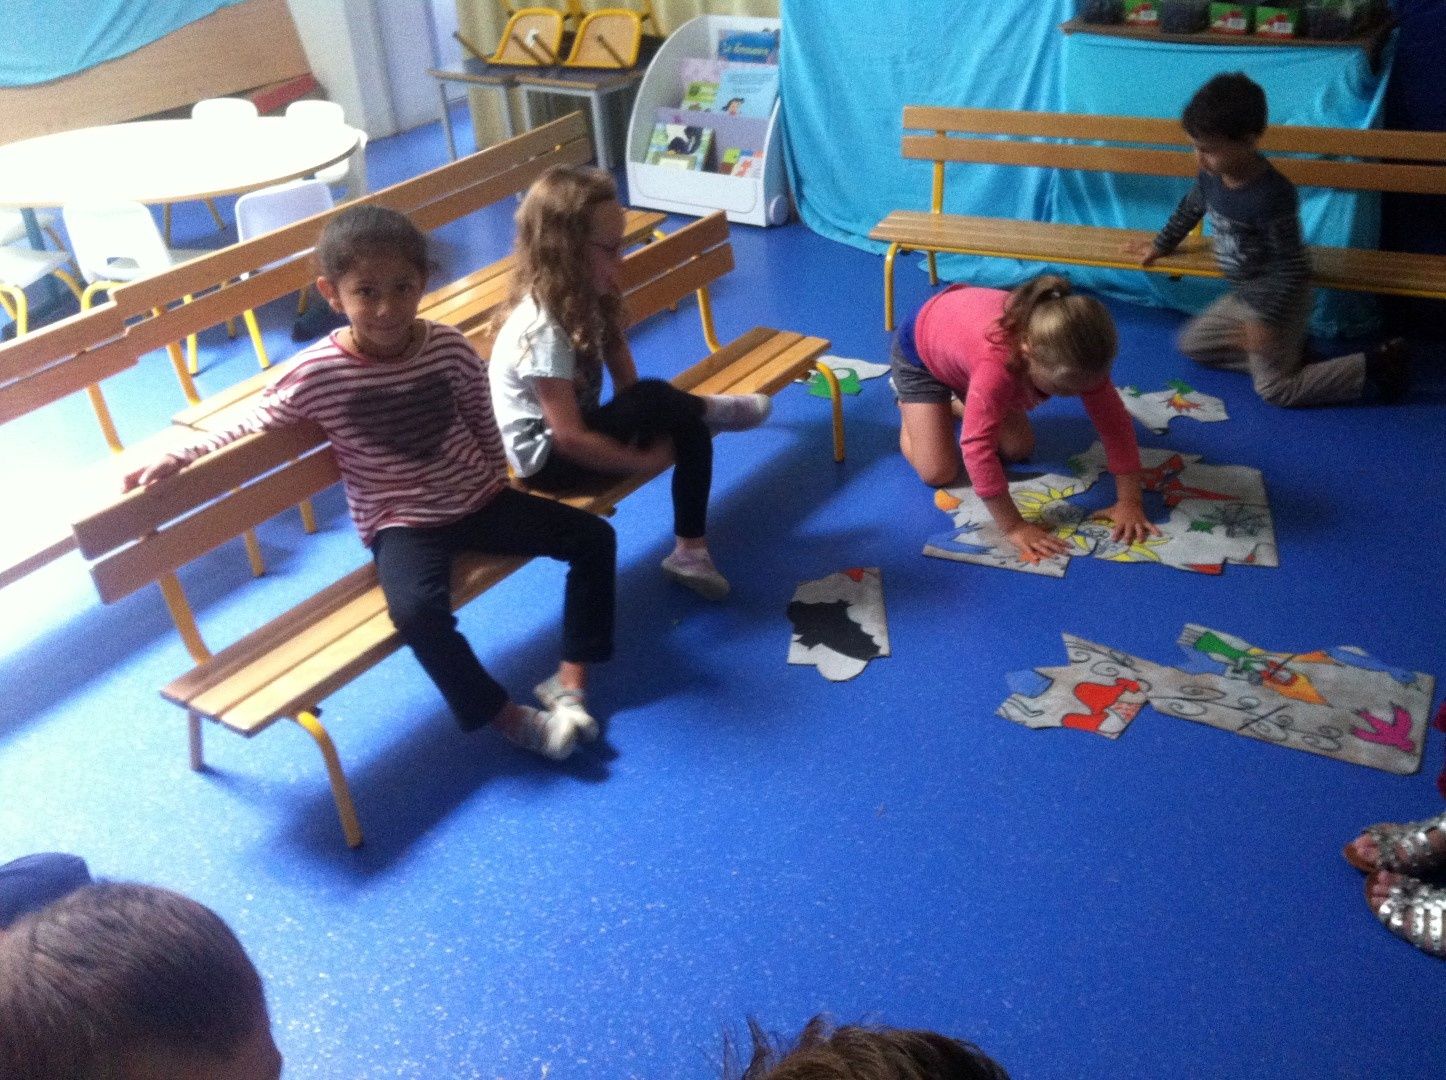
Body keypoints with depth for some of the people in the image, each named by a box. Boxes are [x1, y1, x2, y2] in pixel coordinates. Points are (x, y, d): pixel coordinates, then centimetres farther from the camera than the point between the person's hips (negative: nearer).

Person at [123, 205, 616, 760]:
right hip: (401, 523, -4)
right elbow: (250, 425, -4)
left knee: (594, 536, -6)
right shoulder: (318, 373, -16)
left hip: (478, 501, 4)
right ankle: (508, 715, -13)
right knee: (418, 610, -34)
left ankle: (569, 681, 0)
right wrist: (179, 455, -13)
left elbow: (484, 427, 6)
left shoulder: (450, 348, -9)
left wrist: (495, 486, 10)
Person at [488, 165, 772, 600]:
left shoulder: (584, 298, -3)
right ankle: (711, 408, 5)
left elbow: (626, 384, -2)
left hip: (574, 433, 9)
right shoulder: (542, 332, -29)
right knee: (657, 400, -27)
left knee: (689, 428, -7)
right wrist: (646, 460, -20)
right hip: (546, 457, -9)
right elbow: (569, 439, -28)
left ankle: (690, 552, 1)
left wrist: (651, 422, -18)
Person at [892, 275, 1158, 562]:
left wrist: (1130, 500, -24)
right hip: (920, 347, -5)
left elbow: (1114, 420, -21)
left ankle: (956, 400, 27)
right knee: (938, 473, -12)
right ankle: (907, 402, 17)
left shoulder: (1074, 358, -30)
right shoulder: (997, 365, -49)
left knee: (1019, 449, 3)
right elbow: (978, 449, -49)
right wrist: (1014, 527, -44)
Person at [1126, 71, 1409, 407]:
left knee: (1273, 388, -9)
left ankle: (1376, 366, 1)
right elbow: (1190, 207, 17)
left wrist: (1266, 319, -25)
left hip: (1278, 298, -9)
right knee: (1191, 344, 15)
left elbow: (1291, 266, -25)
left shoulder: (1271, 196, -32)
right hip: (1242, 296, 9)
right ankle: (1288, 348, 13)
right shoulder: (1211, 175, -8)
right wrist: (1161, 244, 28)